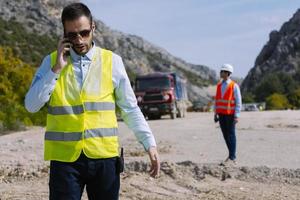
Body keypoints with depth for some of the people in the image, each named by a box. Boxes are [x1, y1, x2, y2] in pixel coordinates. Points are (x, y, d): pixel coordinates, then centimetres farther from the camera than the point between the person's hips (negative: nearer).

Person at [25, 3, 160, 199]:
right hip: (65, 157, 0)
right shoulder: (52, 62, 4)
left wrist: (150, 144, 1)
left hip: (104, 157, 0)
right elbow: (32, 105, -4)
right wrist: (56, 68, -10)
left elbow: (130, 109, 7)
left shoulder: (112, 62, 2)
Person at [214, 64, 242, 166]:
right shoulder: (219, 85, 9)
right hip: (221, 114, 6)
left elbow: (238, 102, -9)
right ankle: (232, 155, 20)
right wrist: (216, 114, 10)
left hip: (230, 115, -6)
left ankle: (232, 158, -1)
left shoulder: (234, 86, -8)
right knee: (225, 135, 9)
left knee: (231, 135, -3)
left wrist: (236, 116, -15)